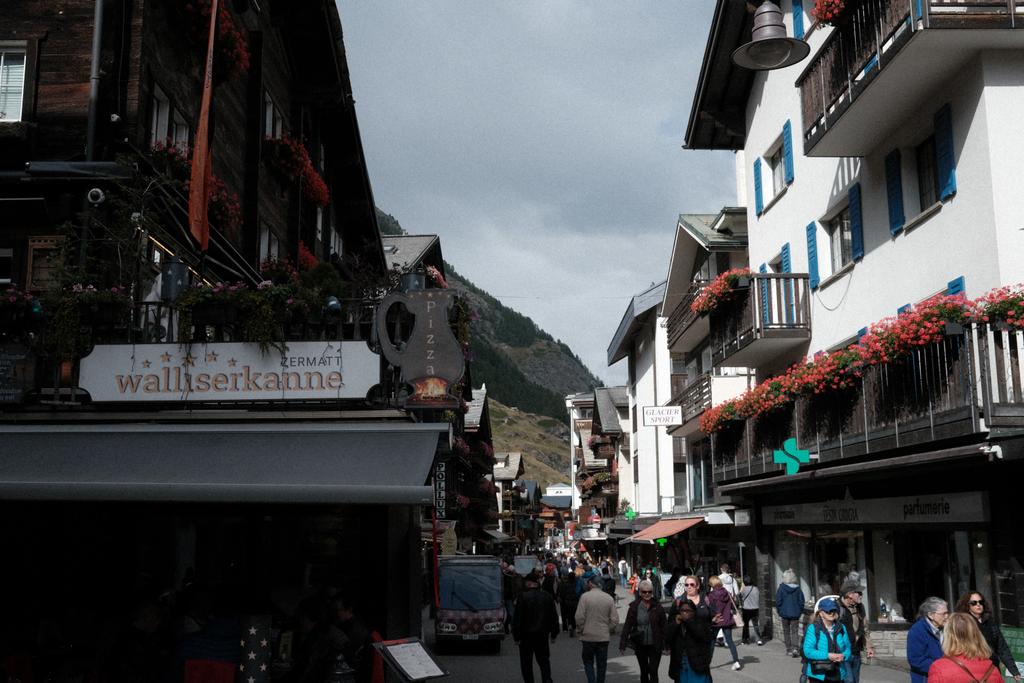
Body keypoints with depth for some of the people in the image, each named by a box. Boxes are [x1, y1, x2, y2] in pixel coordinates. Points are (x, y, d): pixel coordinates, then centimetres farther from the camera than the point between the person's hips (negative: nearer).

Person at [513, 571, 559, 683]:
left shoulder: (523, 597, -13)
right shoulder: (548, 597, 1)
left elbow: (518, 619, -12)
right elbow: (554, 617, 6)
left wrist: (517, 637, -5)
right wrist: (554, 634, 15)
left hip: (527, 635, -4)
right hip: (542, 634, 4)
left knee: (526, 661, 10)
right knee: (544, 660, 13)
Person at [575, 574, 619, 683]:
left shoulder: (585, 596, -9)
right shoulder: (609, 598, 0)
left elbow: (579, 617, -12)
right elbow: (615, 620, 0)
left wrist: (582, 630, 1)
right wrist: (608, 630, 12)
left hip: (588, 636, -2)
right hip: (604, 637, 2)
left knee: (588, 661, 10)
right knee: (601, 664, 12)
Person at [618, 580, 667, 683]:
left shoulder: (658, 607, -2)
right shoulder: (634, 607, -2)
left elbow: (664, 626, 2)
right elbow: (627, 626, 1)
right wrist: (623, 644, -2)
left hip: (654, 645, -1)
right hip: (640, 645, 1)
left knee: (653, 671, -6)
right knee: (644, 671, 12)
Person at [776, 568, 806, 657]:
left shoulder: (781, 588, -8)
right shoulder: (798, 588, -2)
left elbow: (778, 602, -7)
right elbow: (801, 601, 1)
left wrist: (780, 612, 5)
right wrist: (799, 612, 11)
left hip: (785, 613, -1)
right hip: (795, 614, 1)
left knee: (787, 632, 11)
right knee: (794, 631, 2)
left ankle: (789, 650, 14)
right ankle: (795, 648, -16)